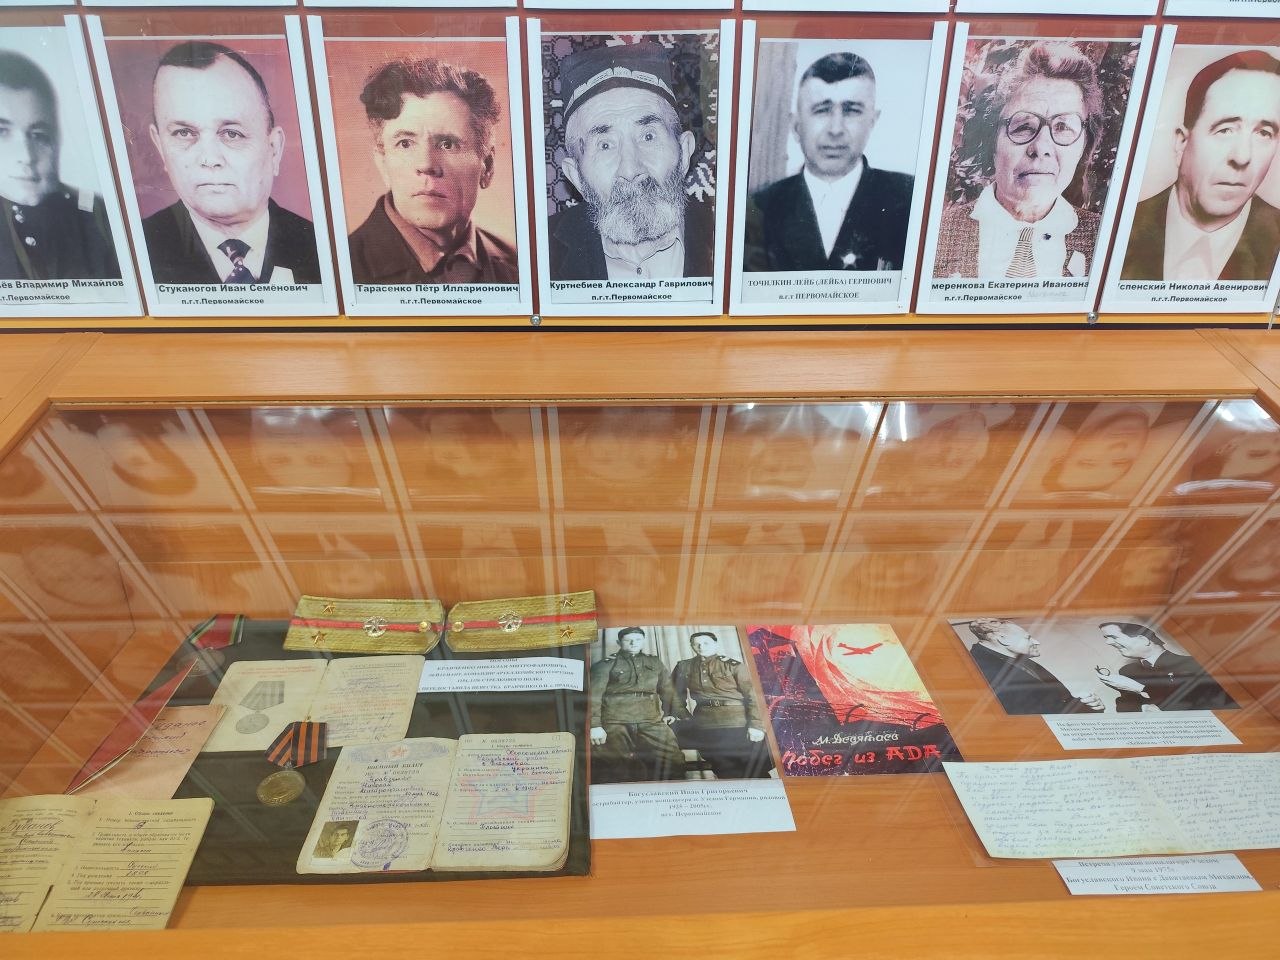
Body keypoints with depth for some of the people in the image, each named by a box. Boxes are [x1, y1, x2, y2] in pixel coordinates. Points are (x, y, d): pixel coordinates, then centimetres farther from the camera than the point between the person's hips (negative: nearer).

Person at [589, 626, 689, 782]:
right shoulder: (606, 665, 4)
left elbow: (668, 691, 16)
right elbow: (594, 696, -2)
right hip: (615, 723, -3)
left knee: (672, 758, -6)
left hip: (651, 721, 3)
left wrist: (674, 712, 1)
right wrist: (595, 726, -12)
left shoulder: (655, 663, 17)